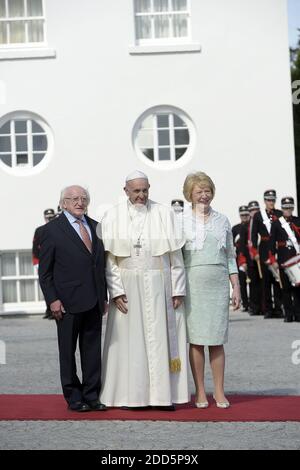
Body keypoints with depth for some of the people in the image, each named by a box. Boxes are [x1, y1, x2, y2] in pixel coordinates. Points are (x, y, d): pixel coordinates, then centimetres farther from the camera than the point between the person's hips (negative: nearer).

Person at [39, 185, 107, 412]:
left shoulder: (95, 227, 12)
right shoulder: (53, 229, -3)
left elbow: (101, 264, 15)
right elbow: (44, 271, -4)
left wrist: (104, 296, 10)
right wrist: (52, 299, -12)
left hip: (94, 302, 5)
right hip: (68, 303, -5)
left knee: (93, 350, 8)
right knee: (68, 351, 5)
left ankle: (92, 395, 17)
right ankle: (74, 397, 15)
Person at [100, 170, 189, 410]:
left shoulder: (164, 214, 2)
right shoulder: (113, 217, 2)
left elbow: (176, 256, 2)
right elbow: (109, 258, 0)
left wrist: (178, 290, -2)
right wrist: (116, 291, -8)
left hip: (159, 287, 0)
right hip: (127, 287, 0)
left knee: (161, 338, 1)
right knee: (129, 340, 2)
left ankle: (163, 394, 7)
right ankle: (131, 395, 9)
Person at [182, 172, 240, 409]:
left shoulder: (222, 220, 12)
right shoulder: (181, 220, 4)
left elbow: (230, 256, 15)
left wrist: (236, 287, 10)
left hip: (218, 282, 2)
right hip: (192, 282, -1)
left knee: (216, 340, 1)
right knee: (195, 339, -1)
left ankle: (219, 392, 8)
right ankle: (200, 392, 8)